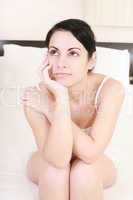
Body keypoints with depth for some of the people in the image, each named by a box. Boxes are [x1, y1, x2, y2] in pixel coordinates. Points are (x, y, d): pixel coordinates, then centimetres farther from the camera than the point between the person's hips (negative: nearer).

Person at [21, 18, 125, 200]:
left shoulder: (111, 89, -29)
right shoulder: (37, 95, -28)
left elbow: (90, 153, -35)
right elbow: (58, 159, -36)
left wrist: (49, 109, -36)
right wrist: (61, 97, -44)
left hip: (94, 165, 0)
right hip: (49, 164, 1)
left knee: (83, 171, -33)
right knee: (54, 168, -32)